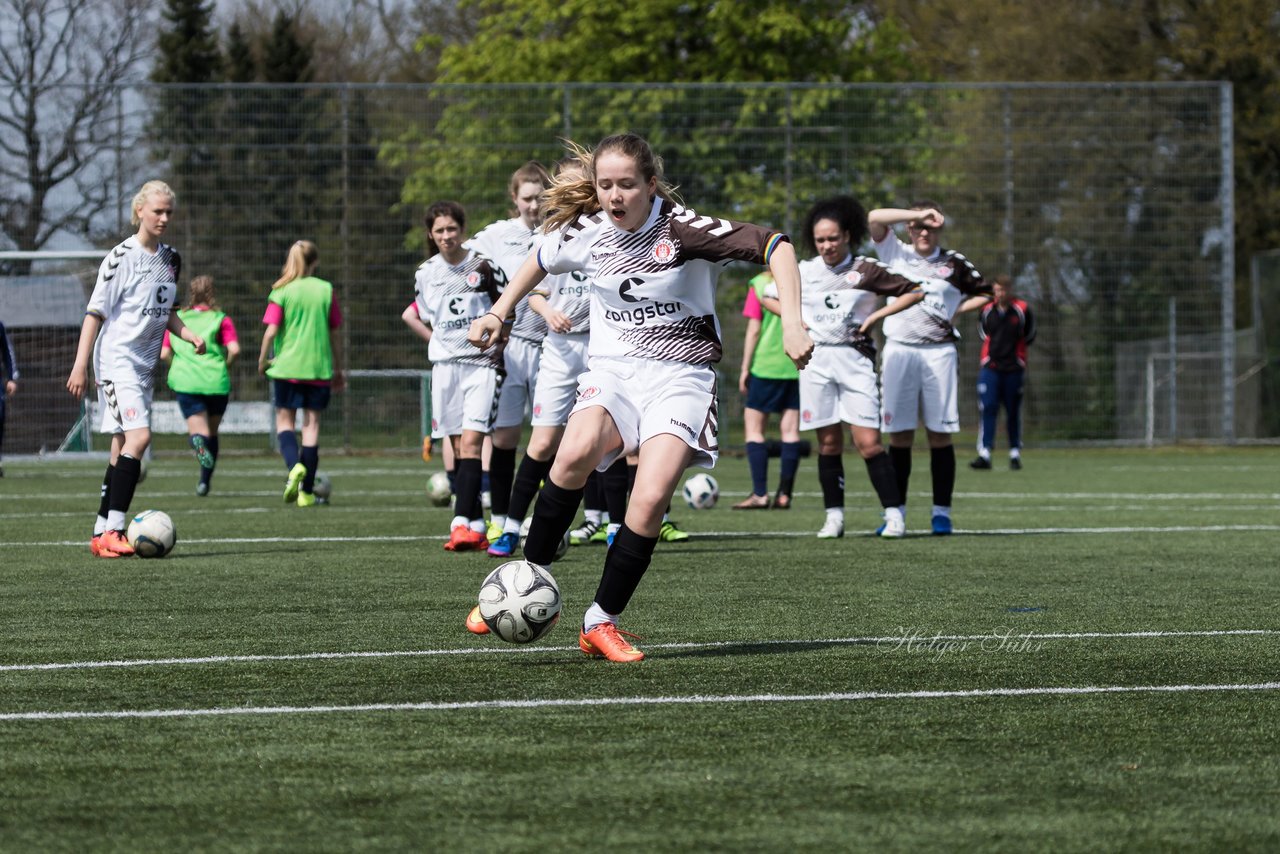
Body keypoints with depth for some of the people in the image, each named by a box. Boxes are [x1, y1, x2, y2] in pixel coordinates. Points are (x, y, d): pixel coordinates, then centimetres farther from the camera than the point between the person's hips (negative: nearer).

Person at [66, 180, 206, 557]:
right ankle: (113, 530, -23)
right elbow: (95, 313, -8)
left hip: (146, 364, 8)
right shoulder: (121, 257, -9)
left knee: (122, 449, 8)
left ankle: (101, 534, 12)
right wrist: (80, 366, -12)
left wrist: (190, 335, 6)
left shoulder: (170, 259, 12)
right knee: (139, 437, -21)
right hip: (117, 360, -8)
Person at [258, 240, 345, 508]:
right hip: (319, 366, 1)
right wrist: (338, 368, 17)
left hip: (287, 366, -1)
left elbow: (271, 332, -8)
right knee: (312, 423, 6)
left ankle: (294, 465, -21)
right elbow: (335, 333, 6)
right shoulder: (326, 290, 2)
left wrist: (263, 360, 8)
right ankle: (306, 491, 5)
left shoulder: (282, 292, -3)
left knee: (285, 420, 9)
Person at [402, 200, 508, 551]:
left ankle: (462, 524, -24)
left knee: (471, 441, -15)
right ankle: (477, 526, 6)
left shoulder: (485, 267, -4)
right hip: (445, 366, 4)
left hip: (482, 364, -4)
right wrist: (437, 341, 9)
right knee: (458, 447, 3)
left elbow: (507, 315, 3)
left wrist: (501, 349, 1)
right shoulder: (425, 273, 7)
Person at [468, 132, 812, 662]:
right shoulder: (584, 233, 0)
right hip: (612, 370, 2)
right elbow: (541, 261, 25)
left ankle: (601, 623, -4)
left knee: (650, 501, -22)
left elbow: (773, 246, -19)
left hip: (680, 376, -2)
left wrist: (792, 324, -28)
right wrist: (498, 312, 23)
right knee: (576, 452, -31)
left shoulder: (682, 230, -14)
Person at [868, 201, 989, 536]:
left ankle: (941, 511, 2)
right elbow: (874, 218, -5)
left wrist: (954, 311, 4)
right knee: (899, 434, -1)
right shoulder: (895, 253, 8)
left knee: (940, 433, -1)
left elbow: (984, 294, 17)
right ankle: (896, 511, 2)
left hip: (938, 352, 0)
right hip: (899, 350, 0)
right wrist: (919, 215, -8)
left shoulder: (954, 264, 8)